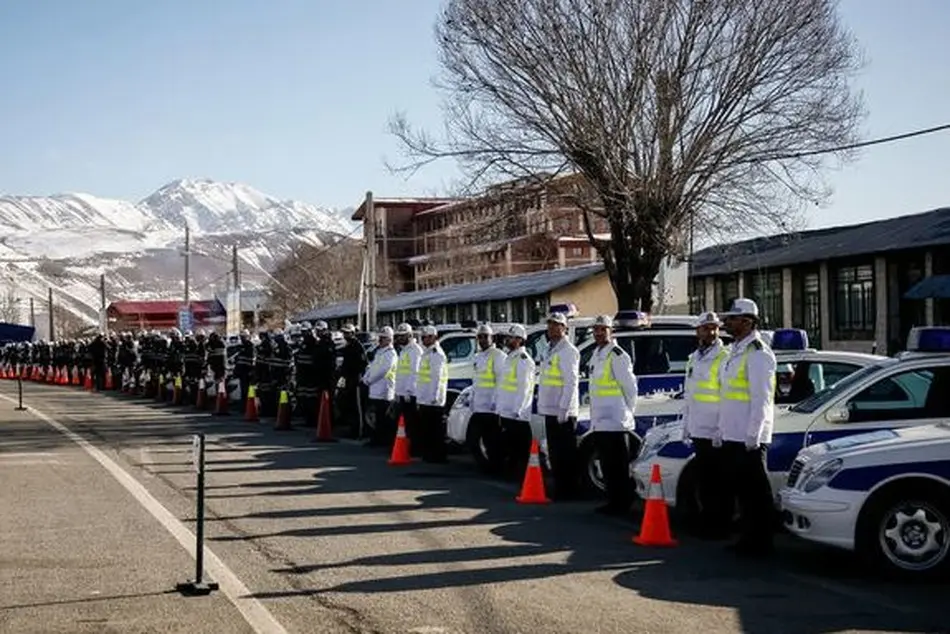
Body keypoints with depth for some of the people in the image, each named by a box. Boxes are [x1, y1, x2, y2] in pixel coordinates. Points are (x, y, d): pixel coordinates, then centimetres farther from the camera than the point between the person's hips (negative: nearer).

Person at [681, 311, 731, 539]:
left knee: (718, 483, -1)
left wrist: (721, 430, -20)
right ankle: (706, 522, 24)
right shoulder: (693, 359, 16)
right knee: (703, 481, 15)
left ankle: (720, 527, 5)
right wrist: (686, 426, 18)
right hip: (698, 433, 8)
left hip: (716, 434, -8)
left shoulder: (724, 358, -10)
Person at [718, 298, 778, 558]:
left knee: (756, 492, -4)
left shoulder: (757, 353, -12)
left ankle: (760, 543, 1)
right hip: (732, 437, 10)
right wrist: (722, 430, 21)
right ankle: (747, 539, 22)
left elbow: (761, 398, -18)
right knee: (741, 490, 14)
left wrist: (753, 435, -21)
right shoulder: (736, 351, 19)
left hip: (749, 438, -10)